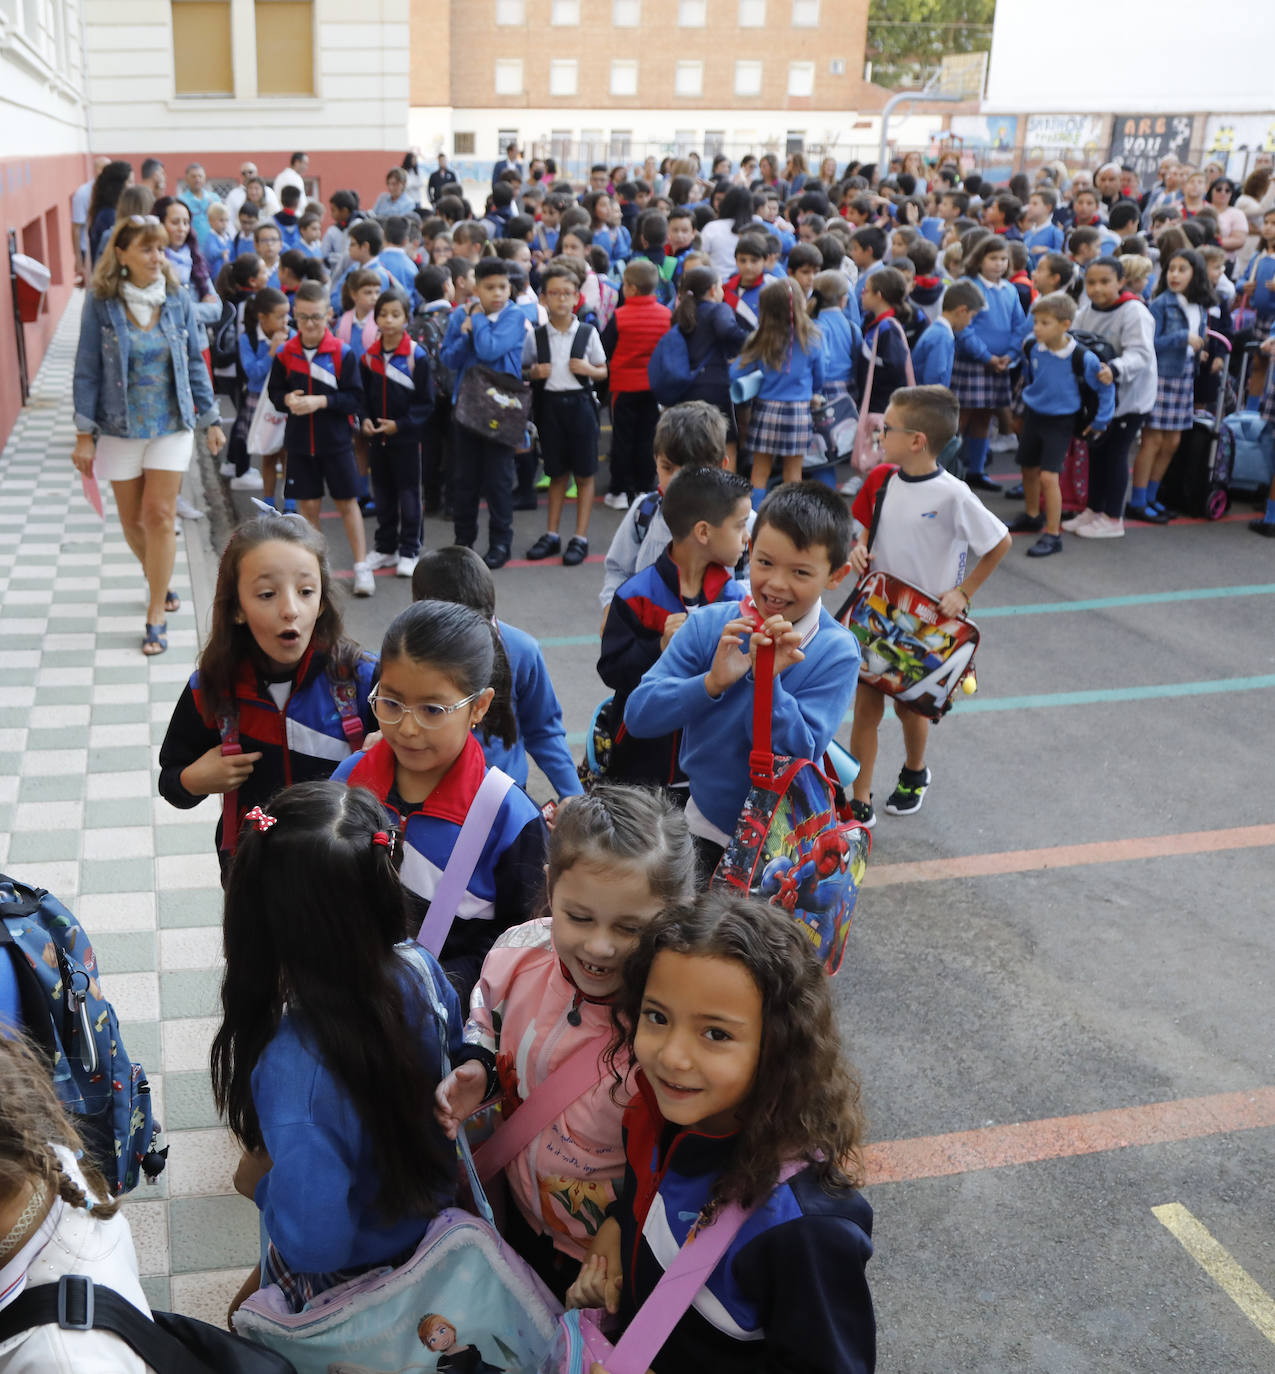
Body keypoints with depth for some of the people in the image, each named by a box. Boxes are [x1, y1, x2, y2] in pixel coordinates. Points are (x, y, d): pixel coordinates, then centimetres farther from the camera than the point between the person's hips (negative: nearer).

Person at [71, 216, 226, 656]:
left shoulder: (178, 299, -4)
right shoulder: (101, 303, -9)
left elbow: (195, 363, 5)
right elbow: (87, 371, -5)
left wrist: (211, 419, 5)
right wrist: (84, 434, -6)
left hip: (172, 425, 0)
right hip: (120, 426, 0)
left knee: (160, 516, -6)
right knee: (132, 520, 10)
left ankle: (156, 615, 2)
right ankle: (157, 579, 38)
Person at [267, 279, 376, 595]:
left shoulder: (343, 353, -8)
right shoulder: (285, 353, 0)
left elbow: (355, 399, -9)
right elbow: (274, 391, 7)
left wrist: (321, 401, -21)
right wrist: (287, 400, -14)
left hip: (335, 441, -2)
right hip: (299, 442, 2)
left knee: (347, 502, 4)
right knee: (308, 506, 8)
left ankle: (361, 566, 10)